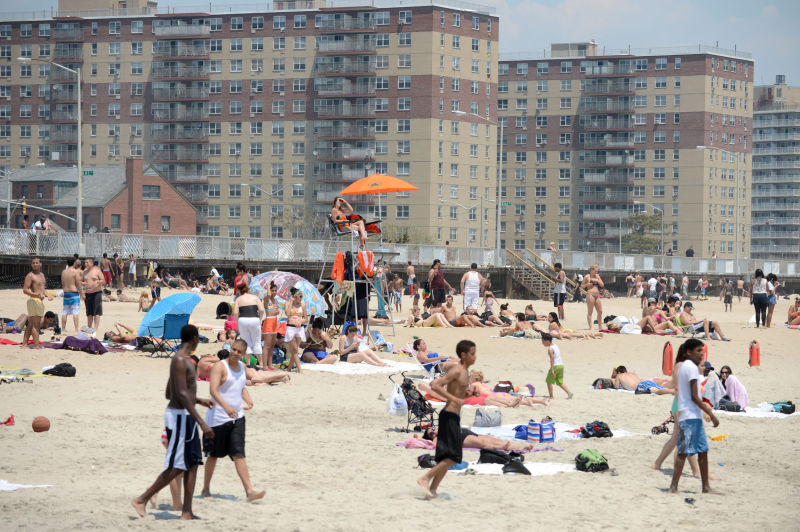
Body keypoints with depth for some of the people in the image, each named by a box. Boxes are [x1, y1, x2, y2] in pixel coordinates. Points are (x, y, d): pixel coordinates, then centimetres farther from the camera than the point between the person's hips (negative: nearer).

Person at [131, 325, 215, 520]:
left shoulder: (184, 360, 15)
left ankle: (187, 512, 5)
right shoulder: (180, 360, -17)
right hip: (179, 417, -10)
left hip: (187, 417, 10)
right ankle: (141, 500, 0)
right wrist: (202, 423, -27)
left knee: (193, 464, 6)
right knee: (175, 468, -8)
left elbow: (169, 394, 23)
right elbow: (182, 395, -24)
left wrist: (198, 400, 31)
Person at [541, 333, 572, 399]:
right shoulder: (555, 345, 13)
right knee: (560, 382, 12)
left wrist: (552, 370, -22)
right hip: (561, 365, 8)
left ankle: (551, 396, 8)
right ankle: (569, 392, -3)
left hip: (555, 366, -8)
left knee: (549, 381, 7)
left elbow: (552, 359, -20)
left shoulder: (550, 349, -13)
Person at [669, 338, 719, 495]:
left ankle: (706, 486, 18)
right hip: (691, 416, -10)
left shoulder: (682, 367, 17)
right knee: (684, 452, -11)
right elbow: (694, 397, -17)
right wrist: (711, 414, -15)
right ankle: (673, 487, -13)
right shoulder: (692, 367, -12)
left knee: (703, 451, 13)